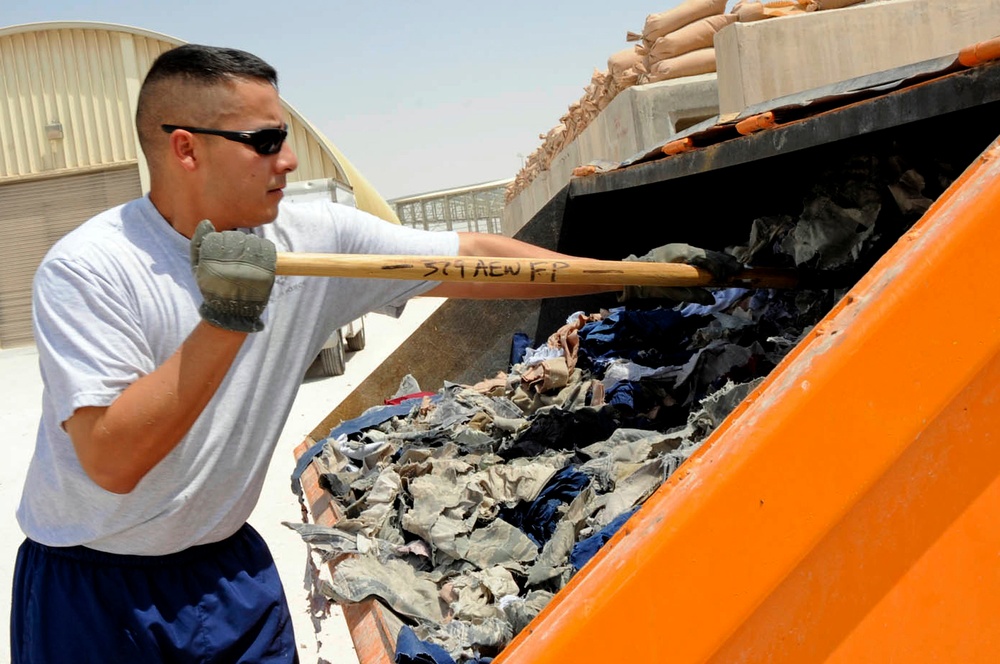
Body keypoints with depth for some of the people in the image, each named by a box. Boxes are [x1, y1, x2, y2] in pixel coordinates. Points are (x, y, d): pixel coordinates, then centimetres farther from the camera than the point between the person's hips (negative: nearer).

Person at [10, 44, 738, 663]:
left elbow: (470, 257, -5)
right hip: (95, 584, -4)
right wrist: (225, 321, -33)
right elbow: (110, 460, -27)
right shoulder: (87, 269, -20)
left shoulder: (315, 238, -8)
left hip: (228, 568, 4)